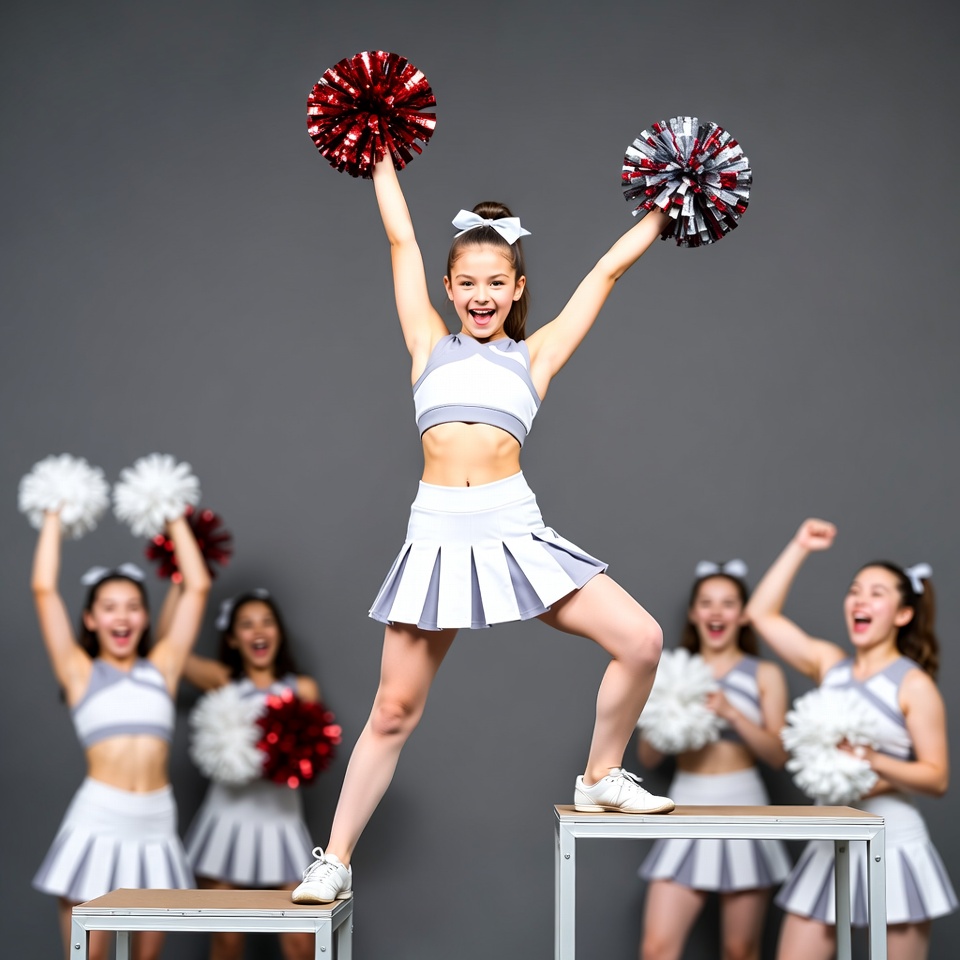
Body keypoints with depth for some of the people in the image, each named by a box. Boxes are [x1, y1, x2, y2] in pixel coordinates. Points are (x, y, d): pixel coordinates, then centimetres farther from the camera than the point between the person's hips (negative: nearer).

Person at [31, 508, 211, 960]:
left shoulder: (161, 668, 13)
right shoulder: (80, 672, 7)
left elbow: (197, 587, 13)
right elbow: (44, 589, 2)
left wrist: (175, 518, 18)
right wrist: (55, 516, 10)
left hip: (156, 824, 3)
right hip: (97, 821, -3)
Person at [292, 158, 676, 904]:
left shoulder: (533, 355, 13)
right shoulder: (432, 347, 15)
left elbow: (608, 270, 19)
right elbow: (401, 240, 19)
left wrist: (667, 207, 24)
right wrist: (380, 157, 25)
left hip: (513, 530, 1)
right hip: (437, 534, 0)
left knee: (642, 642, -9)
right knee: (395, 710, 1)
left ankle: (601, 780, 14)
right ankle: (335, 861, 13)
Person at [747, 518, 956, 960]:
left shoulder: (914, 684, -6)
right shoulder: (830, 664, 8)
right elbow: (762, 614, 12)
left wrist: (870, 760, -23)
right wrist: (799, 547, 12)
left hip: (893, 846, -5)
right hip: (830, 844, 5)